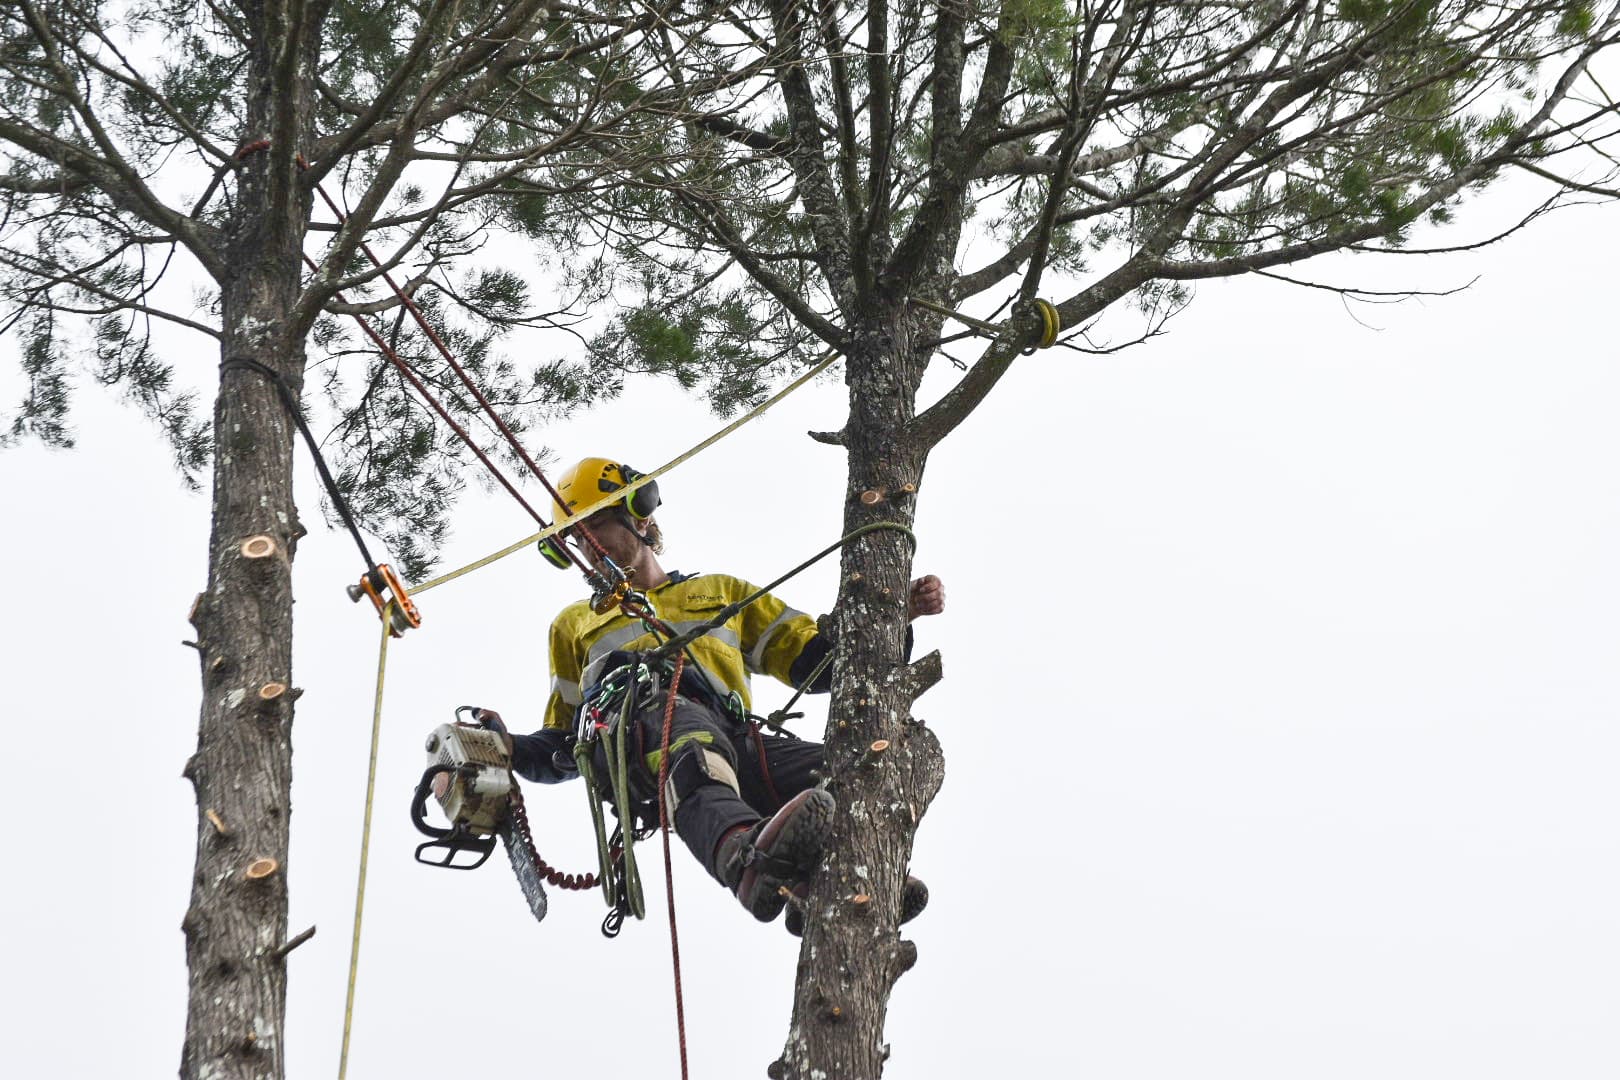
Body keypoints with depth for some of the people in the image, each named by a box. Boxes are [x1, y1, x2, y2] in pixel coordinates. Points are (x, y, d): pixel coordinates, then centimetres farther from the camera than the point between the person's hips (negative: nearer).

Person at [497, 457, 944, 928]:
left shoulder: (722, 591, 39)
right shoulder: (576, 623, 40)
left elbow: (816, 661, 30)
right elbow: (561, 746, 35)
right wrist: (506, 750, 13)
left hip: (729, 738, 3)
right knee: (682, 724, -43)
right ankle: (748, 857, -71)